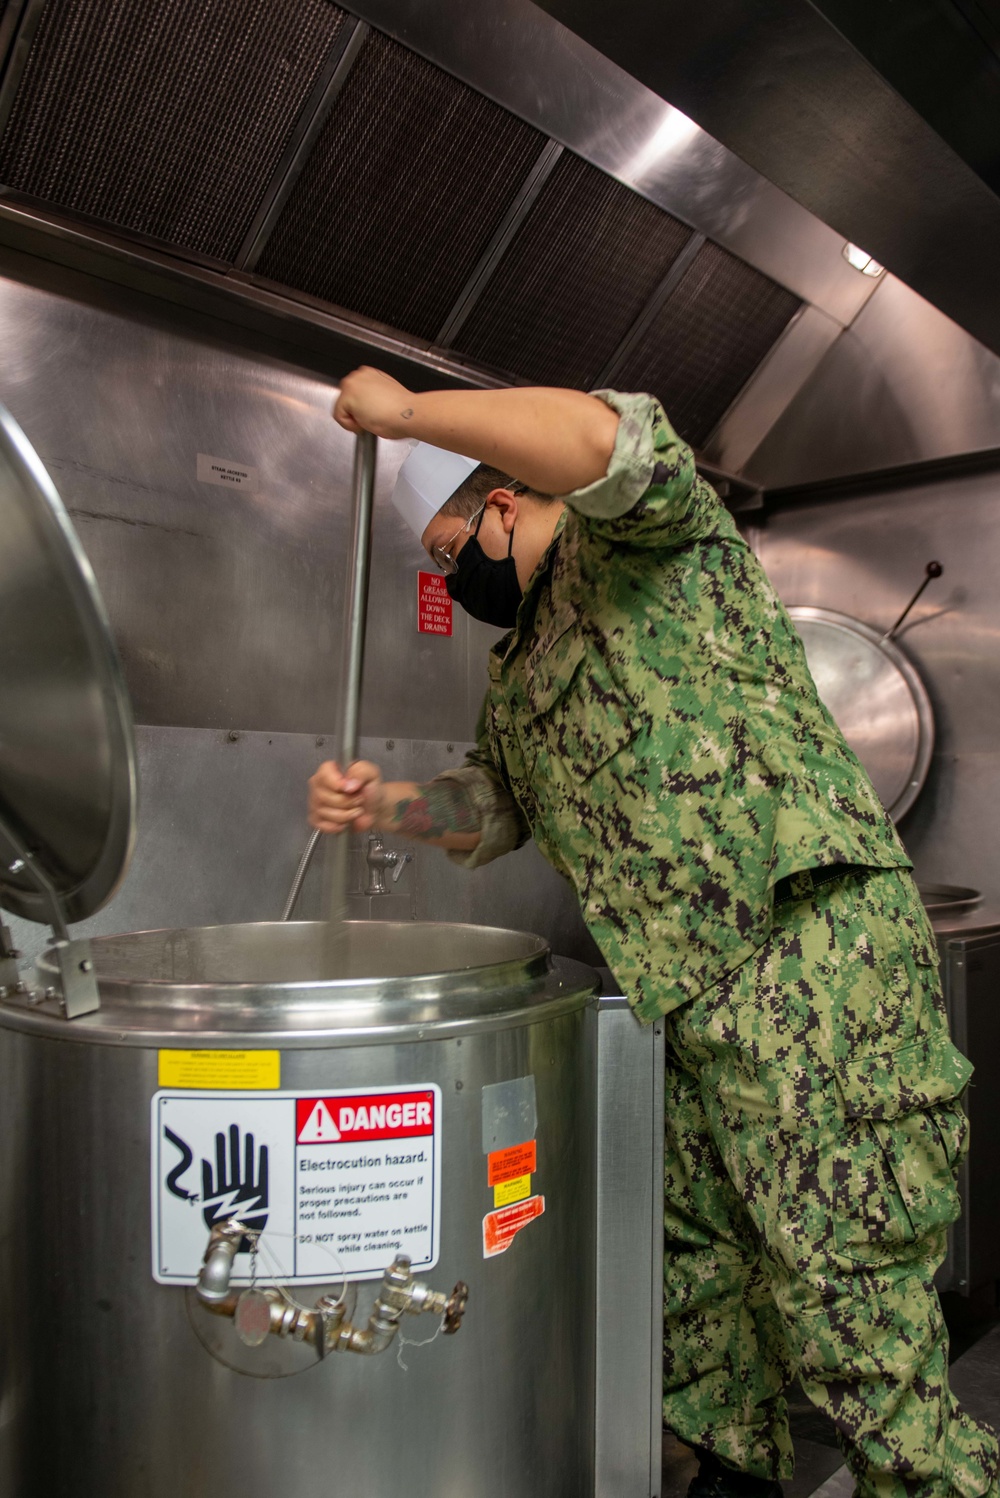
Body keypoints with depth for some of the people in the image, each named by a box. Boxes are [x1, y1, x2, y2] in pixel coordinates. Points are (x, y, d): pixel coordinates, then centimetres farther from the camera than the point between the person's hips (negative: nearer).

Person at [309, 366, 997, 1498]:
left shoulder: (632, 542, -3)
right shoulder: (517, 663, 22)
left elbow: (599, 438, -26)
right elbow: (491, 807, 23)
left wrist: (408, 410, -13)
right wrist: (386, 803, 4)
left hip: (805, 946, -9)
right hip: (679, 997, 10)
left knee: (837, 1282, -5)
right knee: (693, 1246, 20)